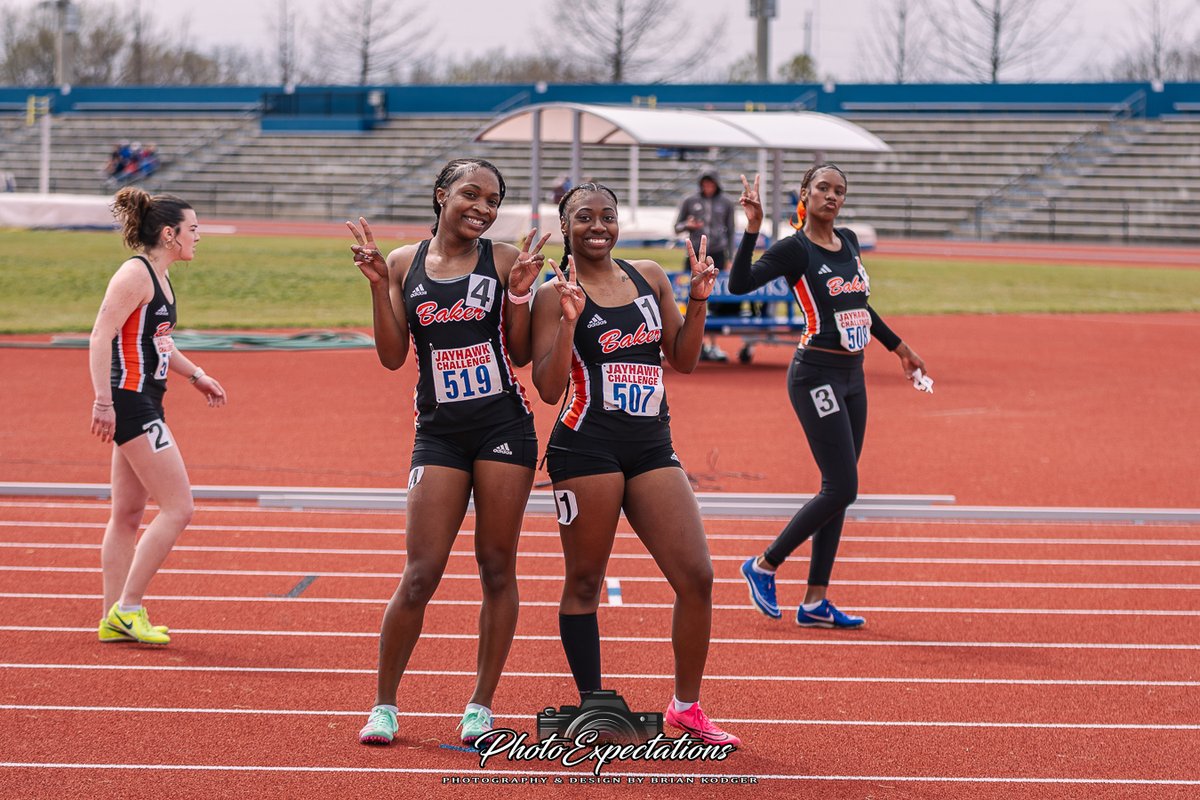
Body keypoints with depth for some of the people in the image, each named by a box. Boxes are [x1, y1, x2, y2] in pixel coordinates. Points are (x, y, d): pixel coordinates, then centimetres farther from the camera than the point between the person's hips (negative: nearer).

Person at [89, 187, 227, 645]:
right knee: (178, 508, -10)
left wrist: (195, 375, 31)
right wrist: (103, 401, -26)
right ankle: (127, 608, -5)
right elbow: (101, 336, -21)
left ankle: (114, 619, 16)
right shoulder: (135, 274, -14)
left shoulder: (159, 277, 15)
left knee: (128, 516, 12)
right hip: (131, 402, -10)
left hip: (146, 404, 10)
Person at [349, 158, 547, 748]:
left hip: (505, 427, 0)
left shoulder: (504, 261, 2)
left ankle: (481, 704, 15)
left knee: (497, 570, 3)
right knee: (420, 577, -4)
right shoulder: (405, 263, 6)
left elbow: (521, 355, 2)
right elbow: (393, 357, 2)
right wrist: (377, 283, -6)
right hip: (439, 433, 0)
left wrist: (519, 293, -11)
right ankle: (384, 703, 10)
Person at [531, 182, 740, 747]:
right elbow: (548, 388, -9)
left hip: (652, 447, 5)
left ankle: (686, 706, 13)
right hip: (586, 448, -5)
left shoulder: (649, 277, 13)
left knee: (697, 577, -1)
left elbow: (683, 359, 17)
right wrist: (569, 318, -18)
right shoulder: (556, 295, -2)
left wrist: (698, 301, 4)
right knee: (584, 583, 3)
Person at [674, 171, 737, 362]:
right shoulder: (690, 201, 6)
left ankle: (712, 344, 6)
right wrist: (688, 225, -11)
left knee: (716, 300, 0)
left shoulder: (726, 203, 8)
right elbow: (677, 227, 11)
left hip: (717, 253, 0)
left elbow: (730, 230, 13)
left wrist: (730, 258, 8)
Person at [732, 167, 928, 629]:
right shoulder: (795, 249, -10)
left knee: (838, 491, 7)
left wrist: (897, 346, 32)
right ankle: (764, 566, 6)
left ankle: (815, 602, 11)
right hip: (817, 376, -8)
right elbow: (739, 283, -24)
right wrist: (752, 229, -32)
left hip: (851, 377, 8)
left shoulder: (848, 243, 11)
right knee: (841, 489, -11)